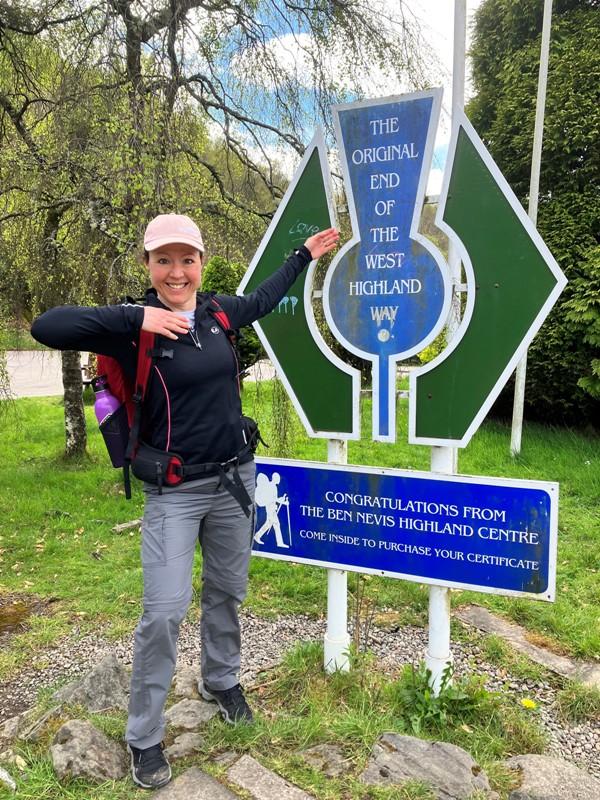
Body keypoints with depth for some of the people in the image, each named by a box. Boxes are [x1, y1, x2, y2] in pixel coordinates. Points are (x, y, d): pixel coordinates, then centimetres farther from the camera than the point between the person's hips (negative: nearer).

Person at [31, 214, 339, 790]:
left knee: (227, 591, 19)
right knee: (164, 611, -4)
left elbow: (262, 299, 22)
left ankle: (220, 681, 46)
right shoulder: (134, 328, -12)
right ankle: (143, 737, 21)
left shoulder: (217, 313, 2)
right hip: (173, 492, -5)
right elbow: (46, 327, -23)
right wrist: (134, 318, -28)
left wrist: (303, 255, 31)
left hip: (235, 478, 5)